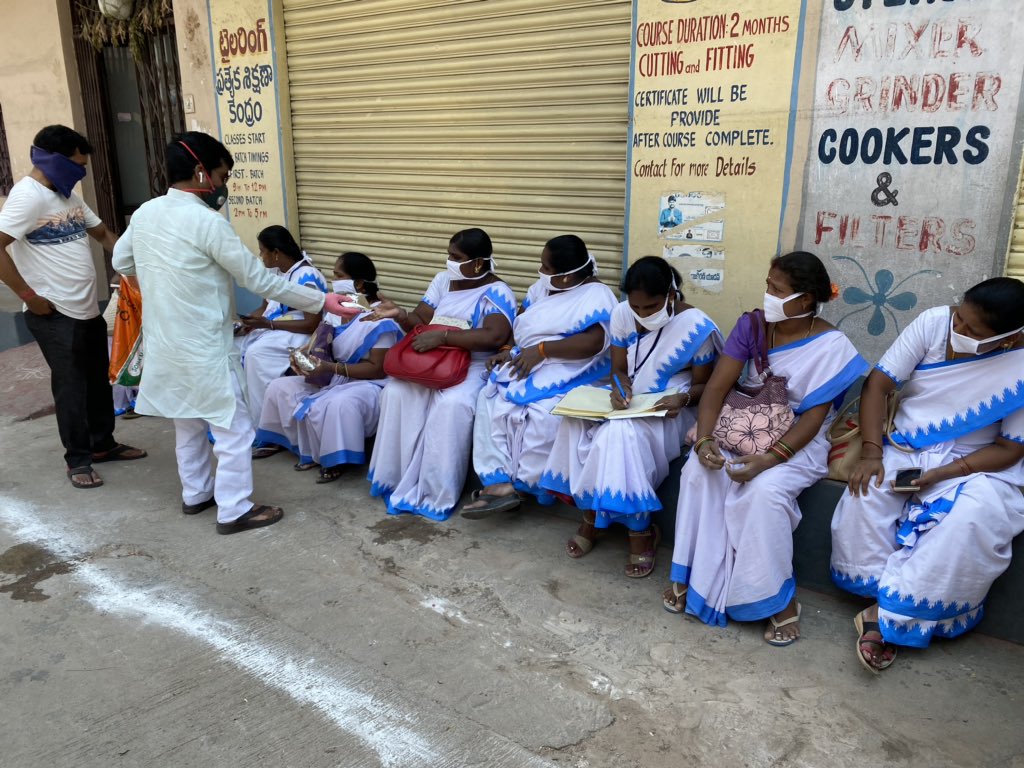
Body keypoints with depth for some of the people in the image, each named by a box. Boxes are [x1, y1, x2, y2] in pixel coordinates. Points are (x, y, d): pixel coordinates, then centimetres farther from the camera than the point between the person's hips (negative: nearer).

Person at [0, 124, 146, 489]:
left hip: (89, 309, 8)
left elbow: (102, 233, 22)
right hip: (55, 316, -8)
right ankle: (78, 460, 13)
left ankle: (103, 444, 31)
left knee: (98, 380, 17)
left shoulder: (68, 196, 11)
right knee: (71, 387, 1)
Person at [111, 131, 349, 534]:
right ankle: (234, 510, 12)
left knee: (188, 423, 23)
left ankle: (196, 493, 36)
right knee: (234, 429, 4)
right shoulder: (207, 222, -20)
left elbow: (121, 262, 18)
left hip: (163, 344, 8)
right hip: (204, 349, -8)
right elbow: (261, 280, -17)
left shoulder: (145, 212, 3)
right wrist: (321, 300, -10)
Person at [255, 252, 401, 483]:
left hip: (366, 384, -9)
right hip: (333, 379, 9)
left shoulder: (380, 317, -18)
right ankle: (313, 450, 4)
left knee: (340, 404, -40)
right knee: (279, 388, 0)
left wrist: (331, 368, -27)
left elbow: (378, 369, -21)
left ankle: (336, 459, -12)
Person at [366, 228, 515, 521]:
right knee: (395, 392, -22)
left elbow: (494, 336, -24)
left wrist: (442, 336, -28)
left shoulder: (496, 292, -8)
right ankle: (400, 481, -13)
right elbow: (419, 322, 10)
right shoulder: (443, 280, 11)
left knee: (452, 404, -36)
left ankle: (436, 493, -23)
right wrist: (400, 315, -14)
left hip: (474, 367, -5)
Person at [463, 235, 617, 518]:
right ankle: (499, 482, -23)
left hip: (566, 375, -7)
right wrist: (509, 351, -3)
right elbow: (521, 323, 18)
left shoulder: (596, 295, -8)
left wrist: (541, 350, -21)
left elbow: (594, 342, -21)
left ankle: (523, 483, -16)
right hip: (525, 366, 7)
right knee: (490, 402, -18)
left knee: (543, 414, -35)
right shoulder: (543, 286, 17)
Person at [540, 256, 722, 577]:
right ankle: (593, 511, -8)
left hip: (670, 410, -5)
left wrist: (683, 398, -28)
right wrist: (619, 389, -20)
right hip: (629, 401, 5)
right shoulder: (622, 314, -4)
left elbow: (704, 385, -7)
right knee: (575, 421, -24)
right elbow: (619, 369, 3)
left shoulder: (697, 327, -17)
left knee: (623, 433, -34)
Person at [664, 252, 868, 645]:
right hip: (743, 427, 4)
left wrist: (769, 458, -31)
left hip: (798, 441, -3)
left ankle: (779, 598, -13)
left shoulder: (831, 346, -13)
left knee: (764, 490, -33)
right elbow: (717, 387, -8)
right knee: (697, 471, -24)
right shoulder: (752, 325, -3)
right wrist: (704, 438, -24)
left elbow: (812, 418, -17)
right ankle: (692, 575, -10)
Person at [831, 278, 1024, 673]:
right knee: (865, 494, -28)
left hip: (975, 464, -2)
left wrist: (943, 474, -22)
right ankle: (883, 595, -15)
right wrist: (871, 453, -18)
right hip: (905, 448, 2)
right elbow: (878, 384, -8)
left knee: (974, 518, -33)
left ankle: (890, 614, -22)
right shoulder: (935, 321, -11)